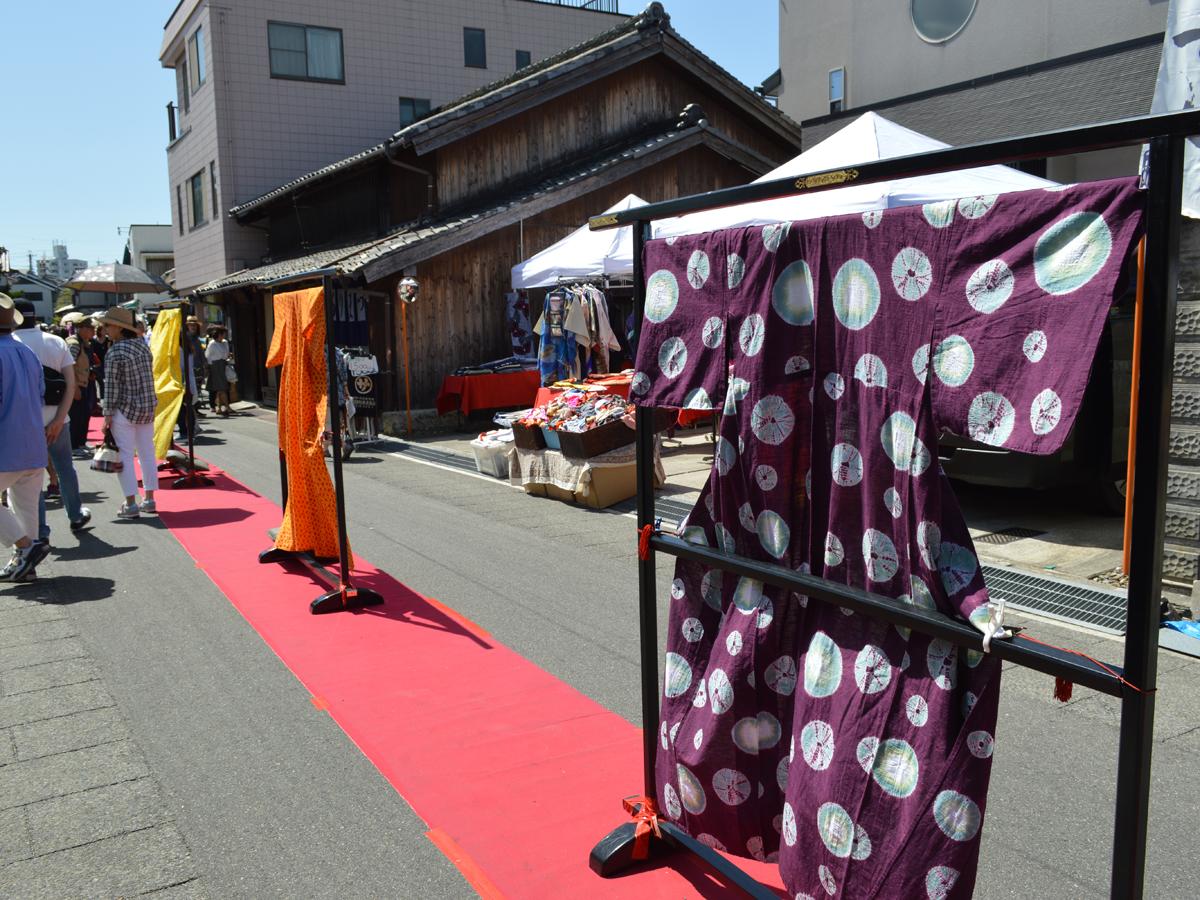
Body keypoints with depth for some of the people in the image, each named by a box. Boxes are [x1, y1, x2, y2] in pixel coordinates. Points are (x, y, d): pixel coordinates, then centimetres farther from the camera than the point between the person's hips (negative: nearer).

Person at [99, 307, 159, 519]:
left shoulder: (114, 353, -16)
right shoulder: (142, 345, 5)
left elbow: (111, 386, -15)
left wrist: (107, 414, -9)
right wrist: (149, 402, 18)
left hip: (125, 410, -7)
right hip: (148, 407, 7)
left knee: (125, 455, -1)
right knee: (147, 453, 11)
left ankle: (131, 504, -1)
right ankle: (149, 500, 17)